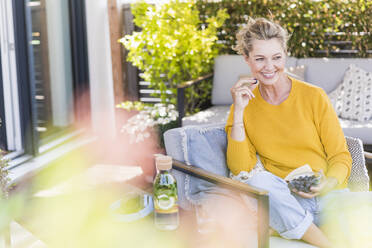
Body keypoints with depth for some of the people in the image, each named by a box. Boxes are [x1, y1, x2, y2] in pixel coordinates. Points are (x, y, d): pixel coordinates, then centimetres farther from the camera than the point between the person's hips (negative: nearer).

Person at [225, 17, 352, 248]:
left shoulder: (314, 97, 2)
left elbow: (341, 157, 5)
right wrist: (238, 112, -9)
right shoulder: (245, 104, 6)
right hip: (281, 201, 3)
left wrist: (329, 184, -17)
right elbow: (240, 169, -4)